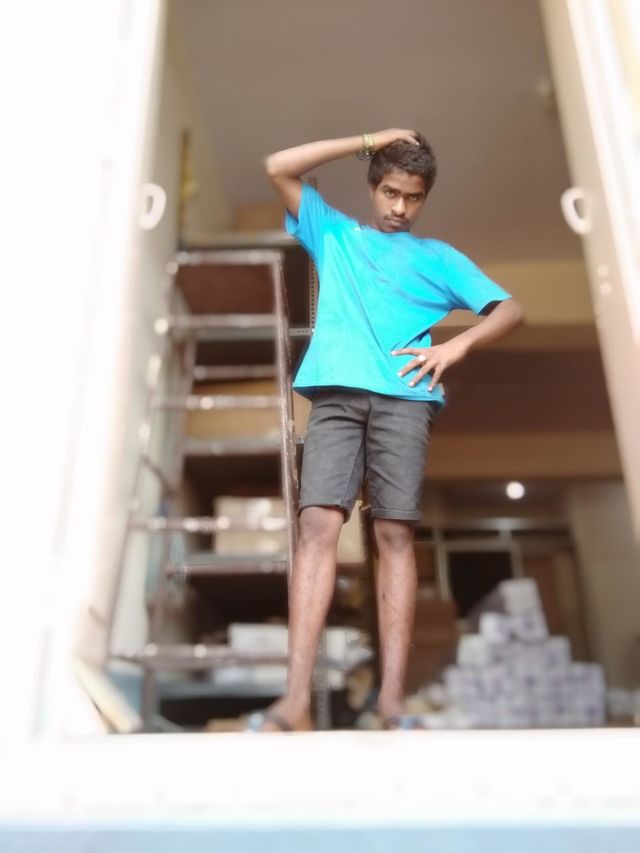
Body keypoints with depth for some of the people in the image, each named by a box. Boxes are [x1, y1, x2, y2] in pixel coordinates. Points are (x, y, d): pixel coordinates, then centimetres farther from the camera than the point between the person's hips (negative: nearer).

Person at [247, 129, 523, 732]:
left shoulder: (439, 258, 24)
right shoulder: (333, 233, 27)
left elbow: (510, 309, 16)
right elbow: (278, 168, 17)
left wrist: (457, 345, -4)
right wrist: (367, 141, 16)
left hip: (404, 397, 0)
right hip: (335, 394, 0)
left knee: (394, 533, -10)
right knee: (318, 524, -16)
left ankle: (393, 700, -11)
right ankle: (296, 700, -20)